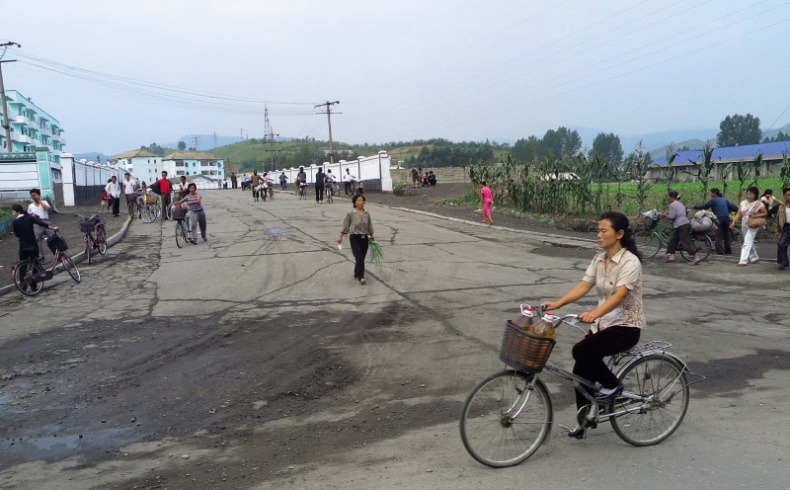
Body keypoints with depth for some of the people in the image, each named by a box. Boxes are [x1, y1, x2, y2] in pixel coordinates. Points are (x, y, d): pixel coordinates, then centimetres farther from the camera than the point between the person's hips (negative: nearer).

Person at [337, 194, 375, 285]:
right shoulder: (351, 214, -6)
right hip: (355, 238, -4)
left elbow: (370, 227, 14)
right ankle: (361, 277, -12)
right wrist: (340, 237, 1)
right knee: (359, 258, -13)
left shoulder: (367, 214, 4)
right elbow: (345, 227, 0)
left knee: (361, 259, 11)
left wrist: (372, 237, 19)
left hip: (365, 238, 4)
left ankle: (356, 274, 31)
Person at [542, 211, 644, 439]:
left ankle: (612, 385, 0)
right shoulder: (599, 259, 5)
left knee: (581, 351, -26)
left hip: (626, 326, -7)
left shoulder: (630, 261, -18)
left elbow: (620, 295, -30)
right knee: (581, 372, 2)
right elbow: (583, 286, -3)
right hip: (603, 324, 7)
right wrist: (557, 303, -17)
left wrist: (594, 313, -46)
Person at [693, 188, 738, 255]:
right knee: (727, 235, 15)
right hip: (726, 219, 7)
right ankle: (728, 251, 19)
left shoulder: (713, 200, -2)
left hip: (719, 219, -6)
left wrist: (695, 207, 9)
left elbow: (704, 207, -2)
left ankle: (720, 251, -9)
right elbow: (735, 208, 17)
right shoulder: (724, 200, 17)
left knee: (718, 236, -3)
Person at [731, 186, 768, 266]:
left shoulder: (758, 204, -5)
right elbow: (739, 213, 5)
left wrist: (755, 215, -15)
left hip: (753, 226, -6)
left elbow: (765, 213, -1)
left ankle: (743, 260, -14)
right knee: (749, 242, 18)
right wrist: (734, 221, -7)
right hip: (744, 225, 6)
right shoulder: (743, 203, 7)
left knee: (747, 243, -12)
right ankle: (754, 257, 34)